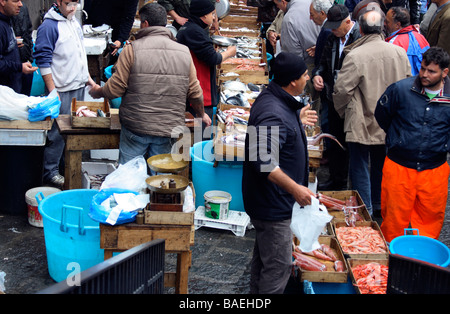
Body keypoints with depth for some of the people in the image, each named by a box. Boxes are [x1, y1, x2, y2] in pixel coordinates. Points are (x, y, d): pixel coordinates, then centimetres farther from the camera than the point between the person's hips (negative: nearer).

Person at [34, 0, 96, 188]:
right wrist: (52, 91, -18)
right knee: (58, 132, -5)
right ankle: (50, 172, 5)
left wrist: (87, 77, 19)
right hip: (61, 88, -8)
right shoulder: (49, 26, -14)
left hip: (78, 85, 8)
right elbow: (43, 60, -15)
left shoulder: (74, 21, 12)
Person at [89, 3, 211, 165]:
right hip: (169, 130, 3)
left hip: (135, 127, -3)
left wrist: (97, 92, 17)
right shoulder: (184, 52, 4)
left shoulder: (132, 49, -6)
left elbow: (115, 89, -5)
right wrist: (201, 115, 26)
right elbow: (195, 92, 7)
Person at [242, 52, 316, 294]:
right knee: (278, 266, -1)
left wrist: (298, 121, 36)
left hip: (266, 201, 11)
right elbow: (264, 163, -35)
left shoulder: (275, 100, 6)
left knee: (263, 258, 24)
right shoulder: (273, 114, -28)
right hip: (273, 205, -11)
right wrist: (295, 188, -32)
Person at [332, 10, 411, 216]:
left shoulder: (355, 56, -20)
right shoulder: (400, 53, -4)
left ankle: (364, 212, 14)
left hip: (361, 124, -5)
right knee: (382, 165, 21)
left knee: (360, 168, 8)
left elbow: (342, 90, -16)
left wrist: (343, 112, 4)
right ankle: (379, 205, 36)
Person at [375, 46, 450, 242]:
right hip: (398, 166, -1)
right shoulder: (401, 89, -7)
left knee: (430, 218, 12)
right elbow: (382, 115, 9)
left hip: (434, 169, 1)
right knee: (394, 217, 8)